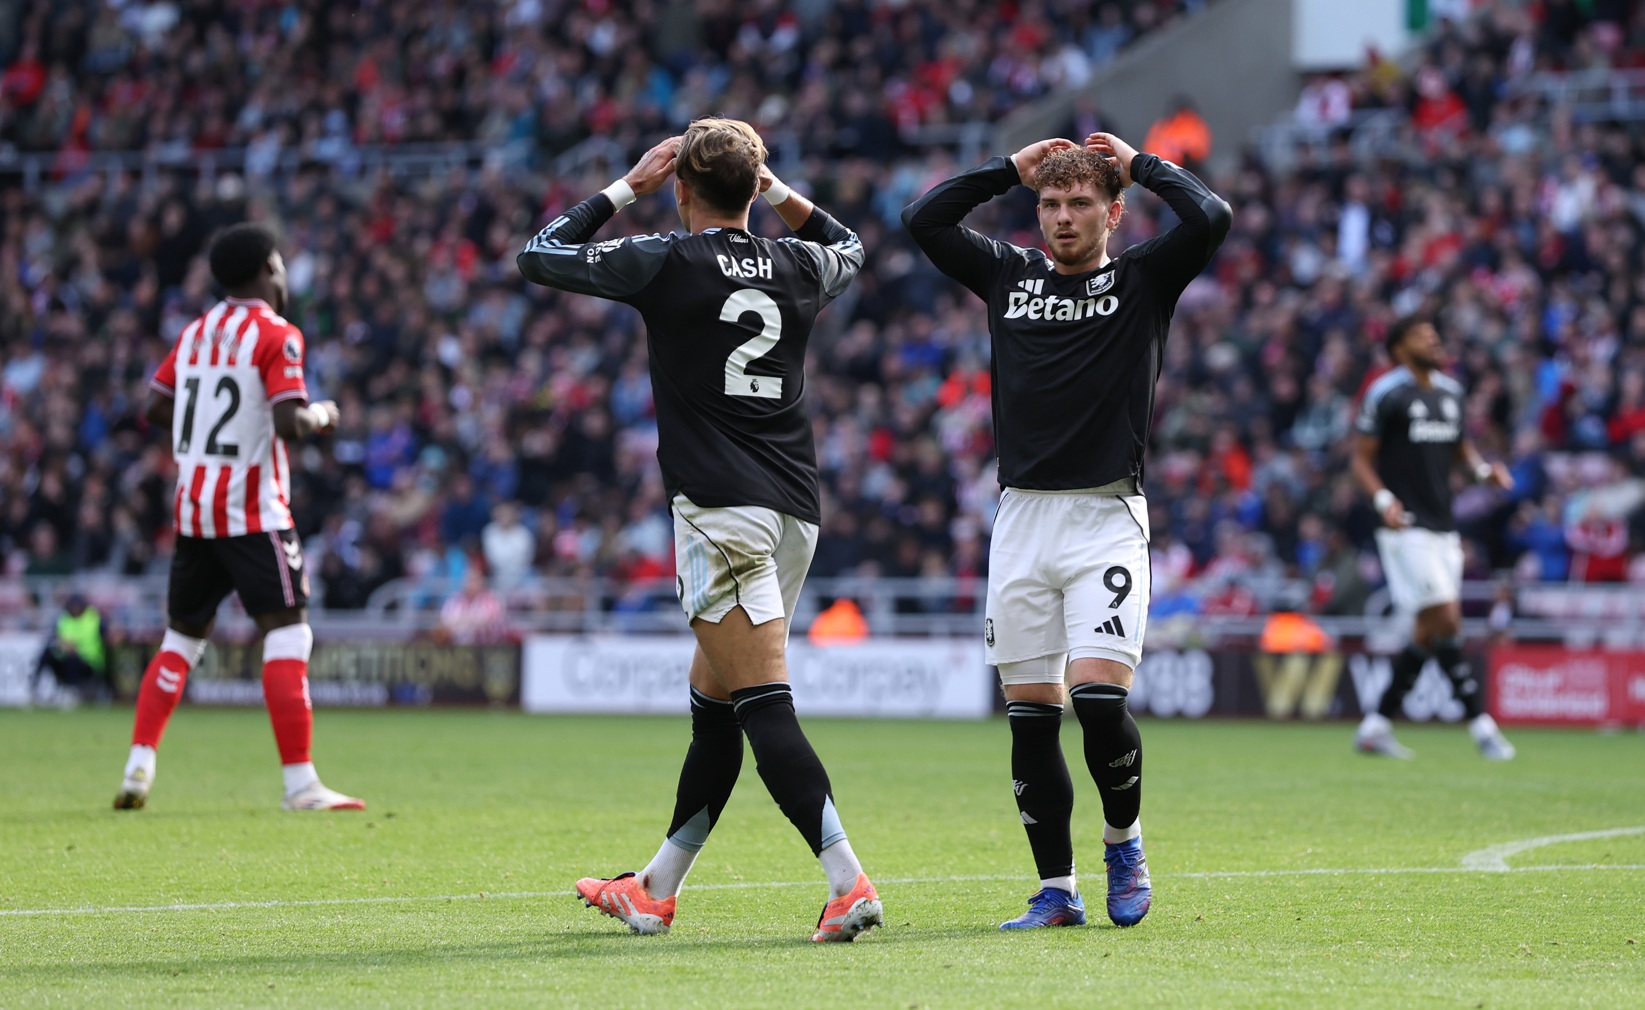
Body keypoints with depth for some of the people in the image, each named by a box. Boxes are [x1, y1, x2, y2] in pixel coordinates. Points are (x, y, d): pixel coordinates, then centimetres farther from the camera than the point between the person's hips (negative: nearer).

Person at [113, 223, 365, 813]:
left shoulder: (195, 333, 12)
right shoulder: (276, 337, -9)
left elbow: (155, 409, 13)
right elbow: (290, 424, -19)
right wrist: (320, 416, 0)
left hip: (191, 508, 7)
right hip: (252, 510, -7)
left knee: (183, 635, 16)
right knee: (287, 632, -7)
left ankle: (139, 766, 9)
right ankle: (300, 784, -13)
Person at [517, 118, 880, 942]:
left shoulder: (668, 262, -5)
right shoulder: (796, 267, 11)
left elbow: (539, 256, 7)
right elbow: (847, 247, 37)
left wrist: (627, 187, 14)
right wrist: (774, 190, 26)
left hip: (722, 508, -7)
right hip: (792, 510, 7)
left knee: (764, 706, -12)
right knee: (712, 702, 15)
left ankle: (848, 881, -25)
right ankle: (655, 892, 25)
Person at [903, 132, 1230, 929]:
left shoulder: (1143, 279, 4)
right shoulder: (1009, 274, 13)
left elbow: (1210, 219, -12)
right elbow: (923, 221, 8)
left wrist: (1140, 165, 1)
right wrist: (1009, 170, 9)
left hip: (1107, 519, -4)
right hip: (1022, 519, 4)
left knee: (1099, 698, -15)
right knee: (1030, 714, 2)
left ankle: (1123, 839, 11)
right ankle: (1056, 890, 10)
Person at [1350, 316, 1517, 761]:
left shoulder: (1450, 391, 13)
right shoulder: (1385, 394, -7)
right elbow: (1361, 459, -6)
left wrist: (1482, 468, 6)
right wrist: (1384, 500, -22)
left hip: (1443, 529, 8)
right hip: (1406, 527, -8)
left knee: (1432, 632, 7)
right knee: (1444, 623, -13)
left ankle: (1376, 725, 16)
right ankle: (1481, 723, -9)